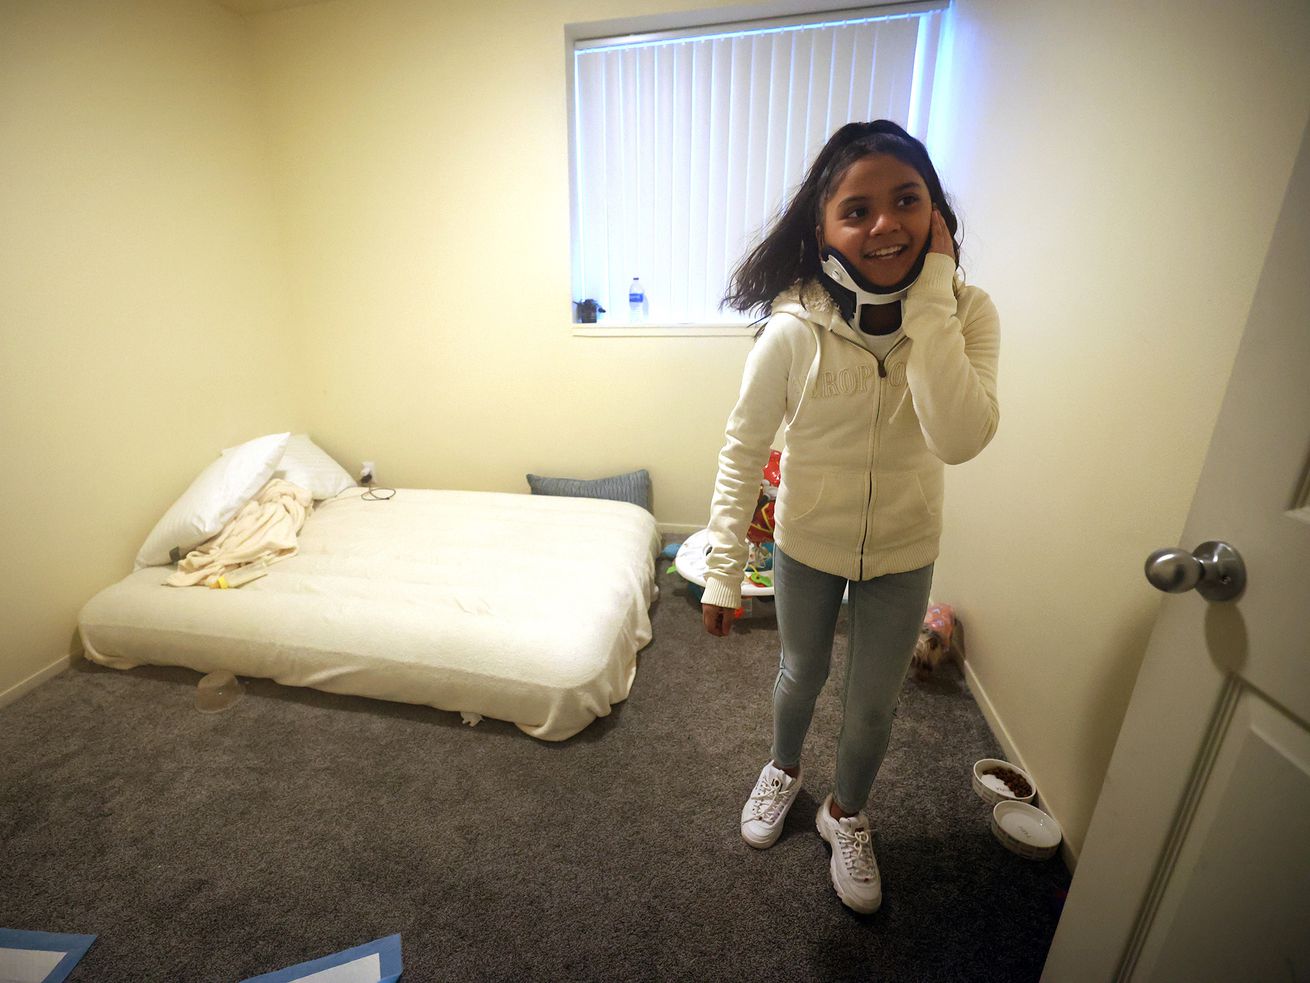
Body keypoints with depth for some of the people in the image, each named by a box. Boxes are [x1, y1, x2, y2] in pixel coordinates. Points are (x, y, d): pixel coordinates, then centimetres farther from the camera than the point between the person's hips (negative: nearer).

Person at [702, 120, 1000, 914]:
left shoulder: (968, 314, -16)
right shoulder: (794, 331, -21)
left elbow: (960, 439, -32)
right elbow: (743, 452, -15)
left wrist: (928, 298, -32)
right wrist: (724, 571, -14)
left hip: (903, 556, 2)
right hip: (806, 547, -1)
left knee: (874, 705, 19)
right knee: (802, 675, 24)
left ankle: (847, 817, 52)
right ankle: (784, 771, 58)